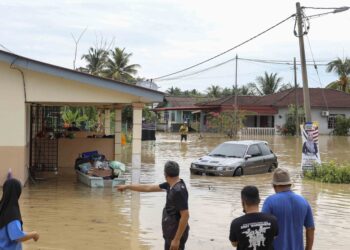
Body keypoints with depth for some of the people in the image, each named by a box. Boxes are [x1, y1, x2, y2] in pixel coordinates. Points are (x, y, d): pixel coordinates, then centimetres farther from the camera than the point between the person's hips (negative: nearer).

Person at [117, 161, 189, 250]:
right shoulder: (171, 185, 5)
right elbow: (148, 188, 15)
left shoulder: (179, 191, -24)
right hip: (170, 233, 10)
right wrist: (127, 186, 22)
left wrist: (177, 239, -24)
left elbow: (185, 216, -25)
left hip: (176, 234, -10)